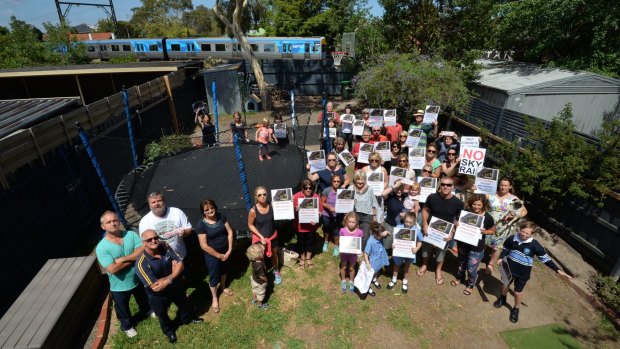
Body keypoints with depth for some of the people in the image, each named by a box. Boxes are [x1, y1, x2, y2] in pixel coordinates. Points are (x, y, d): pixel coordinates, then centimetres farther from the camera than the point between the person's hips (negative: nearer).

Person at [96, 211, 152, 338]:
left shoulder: (131, 234, -15)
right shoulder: (101, 247, -23)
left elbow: (143, 251, -24)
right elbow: (112, 269, -30)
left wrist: (123, 259, -29)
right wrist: (133, 258, -22)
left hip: (138, 278, 3)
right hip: (119, 286, -2)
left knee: (143, 298, 31)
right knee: (122, 308, 24)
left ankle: (146, 310, 63)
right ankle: (127, 325, 53)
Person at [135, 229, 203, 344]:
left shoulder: (165, 248, -19)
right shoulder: (141, 263, -33)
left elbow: (180, 264, -17)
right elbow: (155, 287, -32)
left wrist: (167, 280, -30)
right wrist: (172, 274, -21)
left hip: (175, 286, 4)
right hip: (158, 296, -4)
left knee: (183, 304, 29)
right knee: (162, 315, 26)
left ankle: (187, 319, 62)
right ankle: (169, 331, 57)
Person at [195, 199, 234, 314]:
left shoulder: (222, 217, -10)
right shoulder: (201, 225, -22)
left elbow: (230, 232, -6)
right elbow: (204, 245, -20)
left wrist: (229, 249, -12)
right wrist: (218, 255, -14)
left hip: (225, 251, 4)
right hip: (212, 255, -4)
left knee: (223, 269, 26)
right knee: (214, 276, 12)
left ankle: (223, 287, 54)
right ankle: (214, 298, 36)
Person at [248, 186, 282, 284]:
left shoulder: (271, 205, -18)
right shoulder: (253, 210, -24)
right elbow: (250, 225, -12)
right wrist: (260, 236, -18)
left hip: (272, 235, 3)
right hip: (259, 237, -3)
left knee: (274, 254, 24)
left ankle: (276, 272, 50)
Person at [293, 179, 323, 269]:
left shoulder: (316, 197, -14)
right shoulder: (296, 197, -16)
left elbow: (320, 211, -8)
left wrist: (316, 220, -24)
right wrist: (296, 210, -31)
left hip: (312, 225, 1)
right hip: (300, 225, -1)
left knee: (310, 241, 19)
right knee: (301, 242, 18)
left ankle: (308, 258, 45)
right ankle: (302, 258, 45)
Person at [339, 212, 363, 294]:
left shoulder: (359, 232, -20)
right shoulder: (343, 230, -21)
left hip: (353, 253, 0)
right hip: (344, 252, 0)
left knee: (352, 268, 21)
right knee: (343, 267, 21)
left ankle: (351, 282, 46)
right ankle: (343, 281, 45)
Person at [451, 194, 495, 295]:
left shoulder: (487, 217, -15)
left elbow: (492, 230, -1)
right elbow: (459, 223, 7)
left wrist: (485, 231, -21)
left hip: (477, 248, -3)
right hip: (463, 243, 3)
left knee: (471, 268, 6)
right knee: (461, 263, 23)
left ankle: (470, 285, 34)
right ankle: (459, 278, 49)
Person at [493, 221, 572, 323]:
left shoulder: (534, 245, -21)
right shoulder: (512, 238, -15)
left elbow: (545, 258, -13)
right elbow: (505, 249, 3)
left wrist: (558, 270, -18)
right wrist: (501, 258, -9)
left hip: (523, 273, -2)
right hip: (509, 268, 3)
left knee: (518, 291, 12)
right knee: (505, 284, 23)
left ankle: (516, 309, 37)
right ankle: (502, 299, 52)